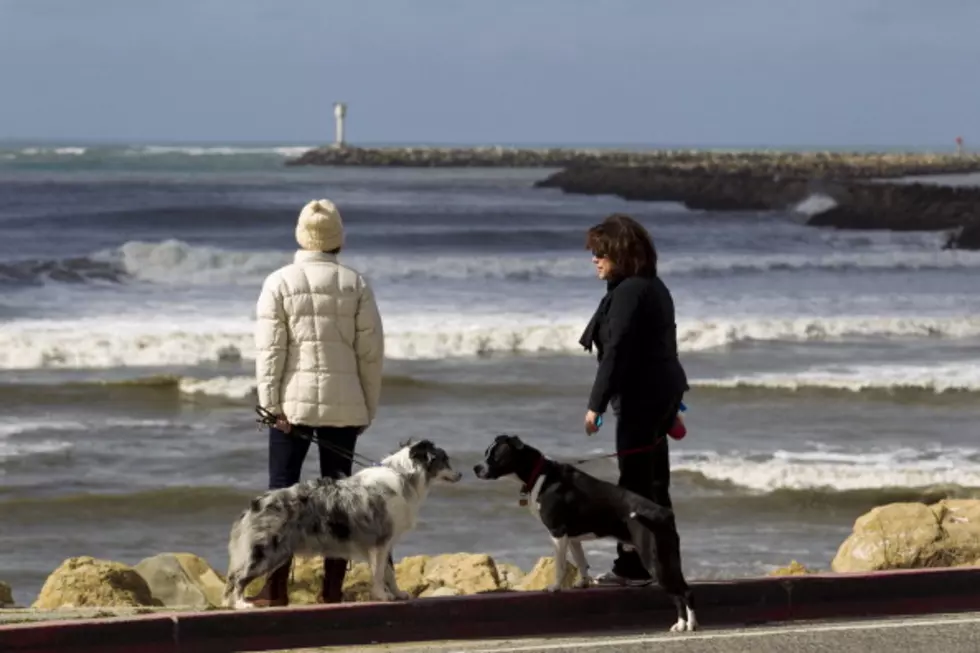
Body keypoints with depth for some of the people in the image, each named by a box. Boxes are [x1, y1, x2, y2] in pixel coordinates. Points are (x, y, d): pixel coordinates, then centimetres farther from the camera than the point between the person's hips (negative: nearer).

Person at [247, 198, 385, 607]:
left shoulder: (280, 283, -3)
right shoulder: (356, 285, 2)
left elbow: (269, 349, -7)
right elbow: (371, 351, 3)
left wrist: (271, 403, -4)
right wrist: (368, 408, 9)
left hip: (294, 401, -2)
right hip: (343, 404, 2)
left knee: (282, 490, 3)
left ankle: (276, 588, -2)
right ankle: (332, 590, 7)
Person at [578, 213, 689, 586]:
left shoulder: (628, 292, -17)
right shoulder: (653, 286, 15)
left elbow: (616, 351, -22)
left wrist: (596, 404, -21)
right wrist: (673, 407, 27)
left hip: (641, 398, -11)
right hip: (663, 394, 11)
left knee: (636, 483, -6)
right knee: (654, 483, 16)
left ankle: (634, 568, -3)